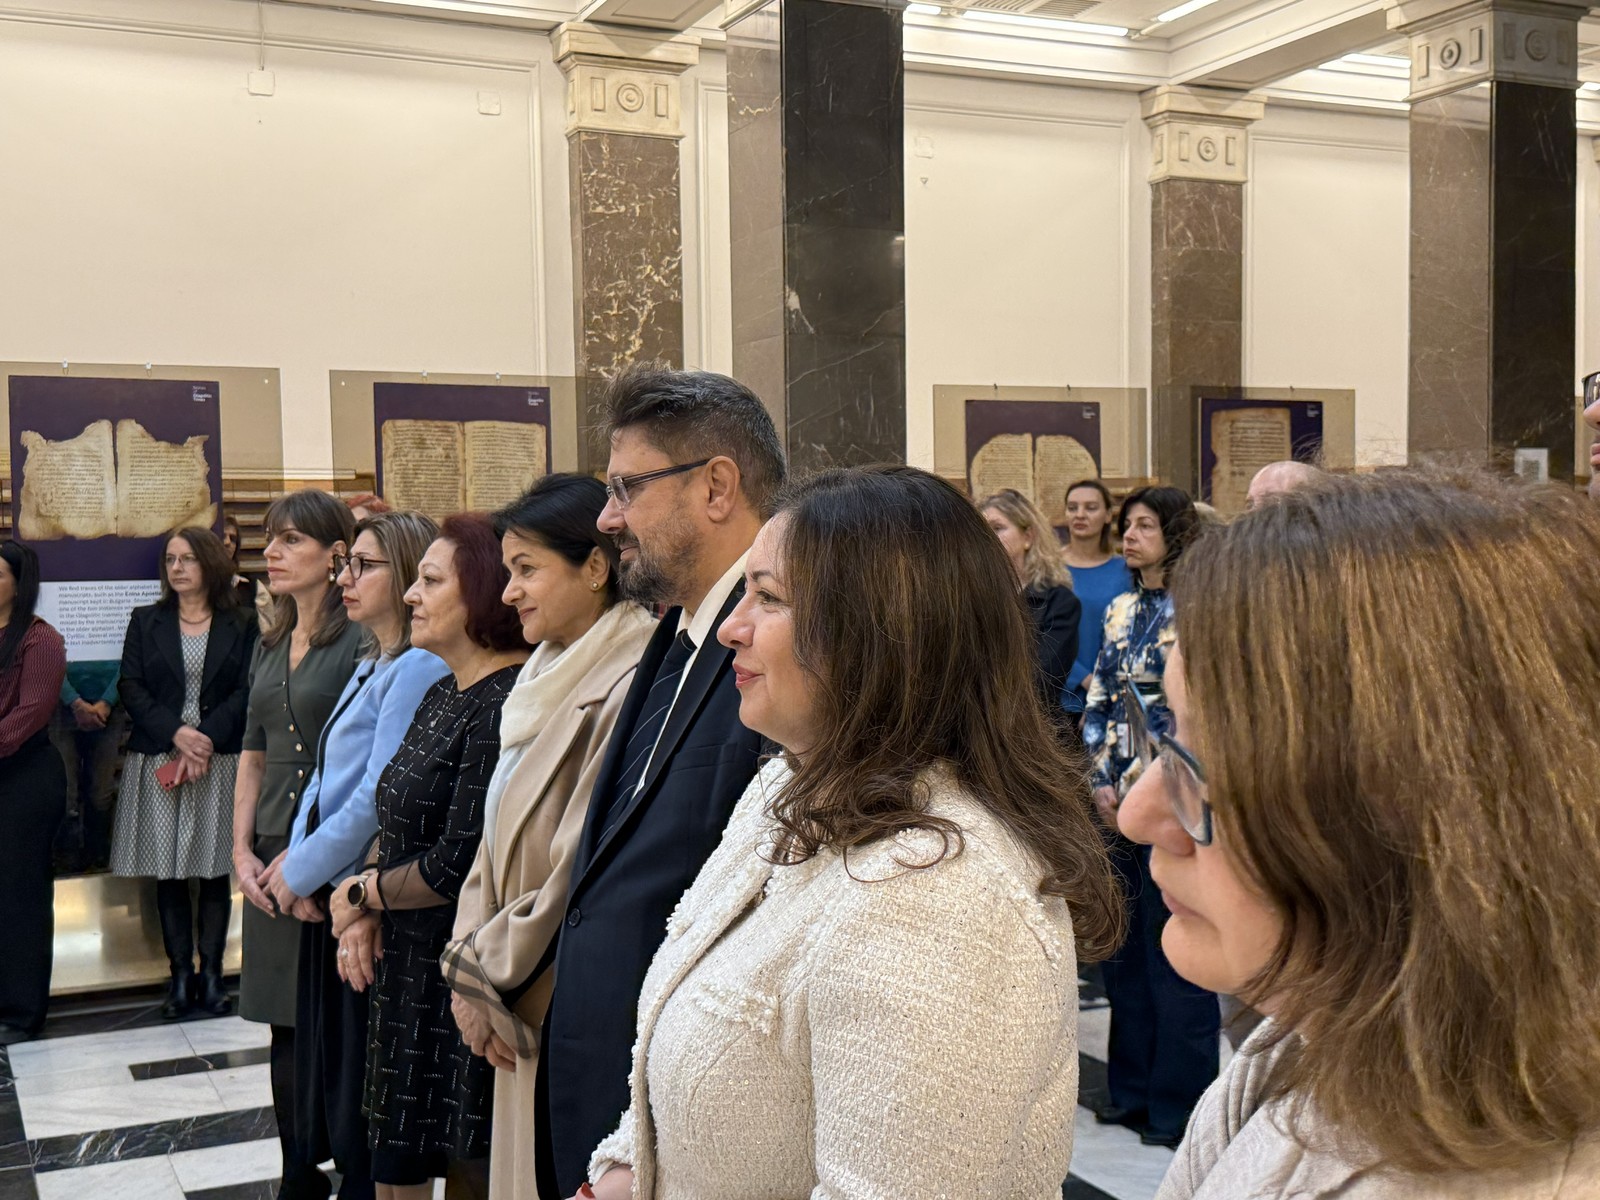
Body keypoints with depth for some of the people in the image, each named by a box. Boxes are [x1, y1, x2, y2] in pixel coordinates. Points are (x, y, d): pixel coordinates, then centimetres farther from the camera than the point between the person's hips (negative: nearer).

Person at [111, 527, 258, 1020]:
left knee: (215, 871, 1)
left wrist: (204, 741, -14)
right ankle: (180, 975, 10)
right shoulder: (145, 622, 11)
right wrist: (177, 732, -12)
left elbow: (246, 692, -2)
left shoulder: (241, 624, 4)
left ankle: (212, 973, 8)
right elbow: (131, 688, 3)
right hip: (157, 762, 2)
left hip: (219, 761, -2)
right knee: (167, 873, 3)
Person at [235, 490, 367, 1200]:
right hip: (274, 862, 7)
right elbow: (253, 756, 17)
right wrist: (243, 852, 7)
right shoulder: (270, 647, 14)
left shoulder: (362, 641, -9)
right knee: (289, 1033, 13)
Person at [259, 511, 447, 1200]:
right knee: (325, 1059, 18)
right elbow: (325, 776, 14)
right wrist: (294, 860, -1)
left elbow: (379, 796, -21)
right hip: (325, 895, 9)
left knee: (364, 1091, 2)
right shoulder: (370, 667, 14)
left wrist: (303, 868, -11)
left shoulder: (419, 668, -17)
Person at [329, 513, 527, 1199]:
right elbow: (397, 822, 15)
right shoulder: (440, 695, 10)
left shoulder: (504, 706, -21)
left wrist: (361, 893, -5)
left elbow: (458, 865, -22)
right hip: (407, 970, 9)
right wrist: (365, 912, -3)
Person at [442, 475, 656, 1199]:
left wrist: (483, 969, -8)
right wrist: (471, 963, 1)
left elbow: (587, 869, -20)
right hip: (517, 1011, 8)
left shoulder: (626, 689, -19)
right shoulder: (545, 679, 9)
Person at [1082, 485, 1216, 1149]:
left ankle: (1180, 1105, 11)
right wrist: (1100, 783, 2)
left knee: (1174, 954, 0)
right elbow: (1096, 703, 13)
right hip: (1115, 799, 7)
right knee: (1121, 943, 13)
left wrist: (1139, 781, -13)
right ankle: (1133, 1087, 26)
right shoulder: (1121, 610, 13)